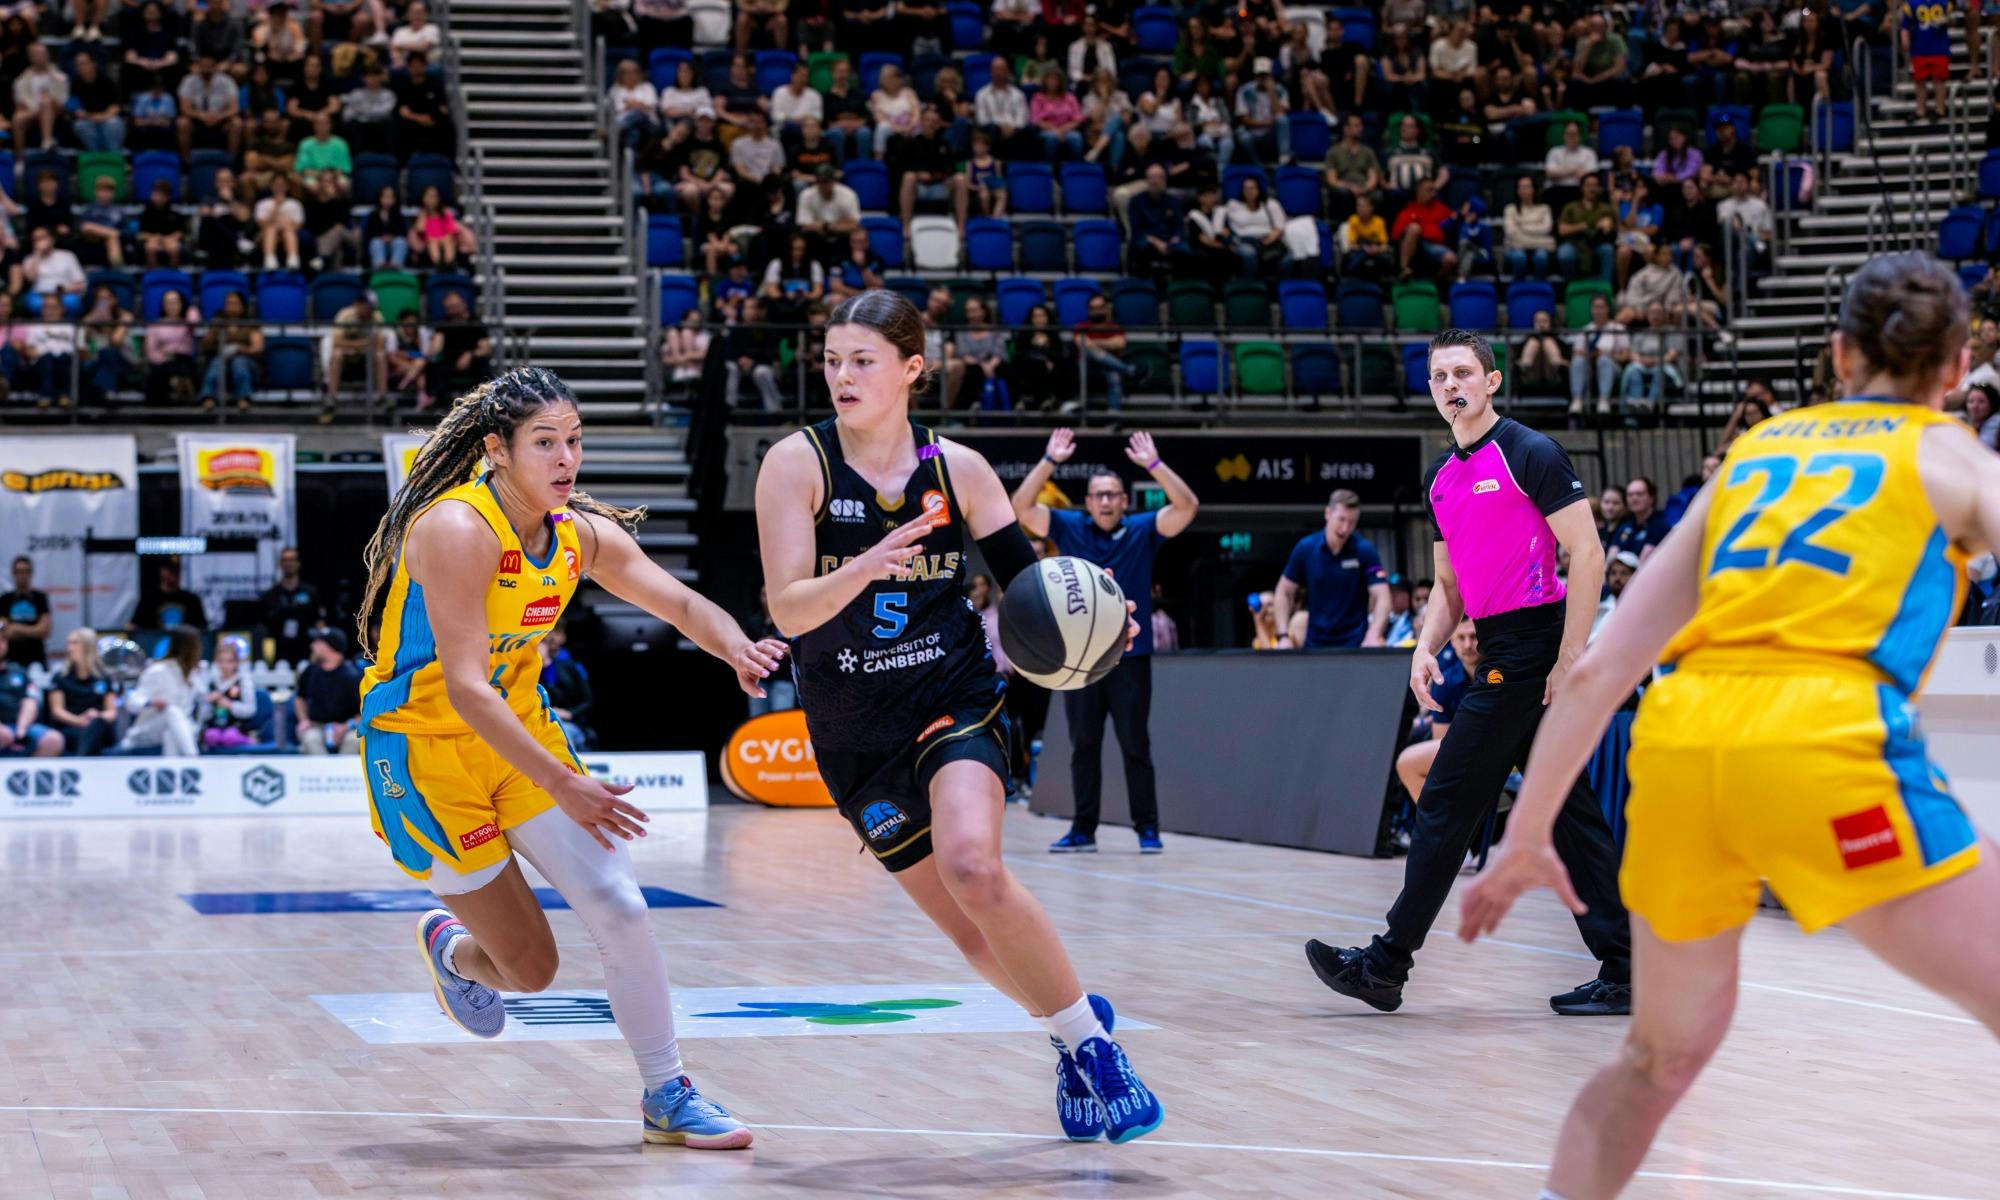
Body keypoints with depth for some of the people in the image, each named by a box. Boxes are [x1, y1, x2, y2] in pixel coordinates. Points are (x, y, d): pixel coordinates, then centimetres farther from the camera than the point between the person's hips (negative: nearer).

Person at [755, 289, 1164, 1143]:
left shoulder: (957, 470, -3)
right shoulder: (797, 464, -9)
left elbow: (1028, 579, 6)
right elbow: (789, 610, -17)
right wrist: (863, 569, -36)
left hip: (954, 697, -1)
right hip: (854, 730, 1)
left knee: (972, 867, -28)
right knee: (972, 933, 3)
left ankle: (1090, 1038, -10)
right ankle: (1073, 1027, 32)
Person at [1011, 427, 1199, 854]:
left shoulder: (1142, 531, 1)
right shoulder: (1071, 528, 4)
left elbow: (1187, 507, -12)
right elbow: (1021, 508, -5)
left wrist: (1153, 464, -21)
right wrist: (1049, 461, -15)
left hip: (1130, 657, -2)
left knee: (1136, 746, 1)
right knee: (1084, 746, 7)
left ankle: (1147, 828, 7)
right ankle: (1083, 830, 13)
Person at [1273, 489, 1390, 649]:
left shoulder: (1365, 551, -8)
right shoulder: (1305, 549, -1)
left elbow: (1382, 598, -14)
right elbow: (1285, 592, 9)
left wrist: (1373, 635, -32)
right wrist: (1283, 636, -3)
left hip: (1354, 643, -3)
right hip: (1315, 642, 3)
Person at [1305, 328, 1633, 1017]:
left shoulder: (1529, 453, -9)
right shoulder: (1441, 478, 16)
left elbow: (1587, 554, -13)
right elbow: (1450, 585, 23)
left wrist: (1569, 661, -18)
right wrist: (1425, 648, 4)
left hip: (1527, 652, -9)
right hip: (1504, 657, 9)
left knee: (1446, 805, -4)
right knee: (1569, 811, 7)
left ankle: (1386, 965, 4)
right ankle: (1624, 970, 8)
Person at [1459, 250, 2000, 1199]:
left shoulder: (1752, 453, 27)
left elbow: (1599, 669, 22)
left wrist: (1524, 837, 27)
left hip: (1678, 739, 5)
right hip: (1825, 742, -4)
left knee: (1663, 1053, 26)